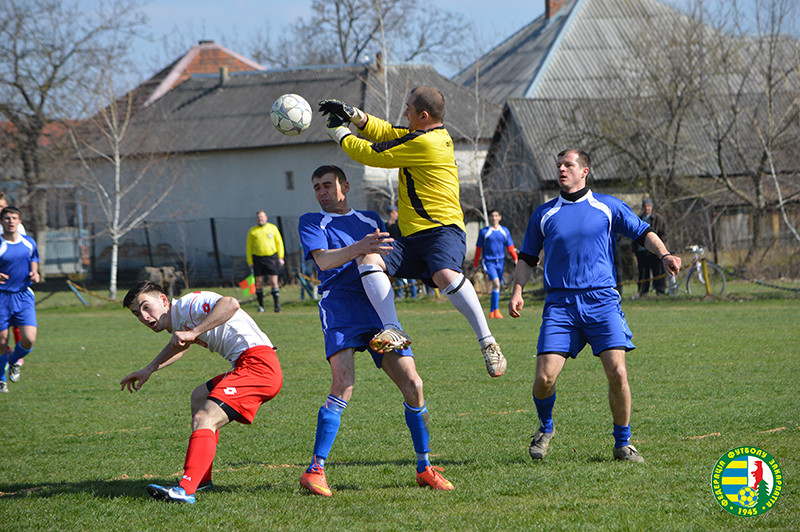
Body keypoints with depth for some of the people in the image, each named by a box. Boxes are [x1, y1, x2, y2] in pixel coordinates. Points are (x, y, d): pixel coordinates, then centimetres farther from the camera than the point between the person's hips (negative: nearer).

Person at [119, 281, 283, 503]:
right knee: (199, 397, 29)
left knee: (203, 419, -21)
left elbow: (230, 304, -26)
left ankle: (185, 490, -35)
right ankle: (202, 479, 28)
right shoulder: (179, 322, 21)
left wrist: (194, 332, -27)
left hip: (257, 362, -11)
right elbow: (181, 345, 45)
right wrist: (148, 370, 48)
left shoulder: (185, 305, -8)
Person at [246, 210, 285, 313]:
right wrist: (250, 262, 4)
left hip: (271, 258, -1)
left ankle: (277, 304, -3)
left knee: (273, 282, -6)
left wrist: (280, 257, 5)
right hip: (257, 258, 1)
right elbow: (249, 247, 10)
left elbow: (279, 243, 12)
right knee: (258, 282, 0)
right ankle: (261, 305, 8)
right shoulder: (252, 231, 8)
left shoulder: (272, 228, 9)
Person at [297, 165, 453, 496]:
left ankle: (425, 468, 9)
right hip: (339, 309, -4)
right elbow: (322, 259, -7)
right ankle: (315, 471, -20)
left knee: (412, 384, -5)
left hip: (377, 308, 4)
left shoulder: (370, 219, 24)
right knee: (344, 385, -23)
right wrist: (359, 248, -24)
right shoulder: (312, 222, 12)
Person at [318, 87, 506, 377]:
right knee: (369, 260, -12)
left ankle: (488, 343, -25)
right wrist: (352, 114, 17)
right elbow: (386, 133, 31)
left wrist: (339, 132, 10)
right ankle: (393, 331, -24)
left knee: (445, 275, -36)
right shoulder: (438, 135, 19)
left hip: (443, 230, -10)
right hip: (412, 239, 10)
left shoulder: (424, 143, -12)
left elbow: (372, 155, -6)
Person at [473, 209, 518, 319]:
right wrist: (475, 264, 8)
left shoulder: (505, 231, 10)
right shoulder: (484, 232, 1)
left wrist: (515, 259, 1)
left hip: (500, 262, 4)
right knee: (496, 283, -22)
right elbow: (478, 248, 6)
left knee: (497, 286, 7)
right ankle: (496, 310, -21)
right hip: (489, 262, -4)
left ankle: (492, 312, 19)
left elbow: (510, 247, 13)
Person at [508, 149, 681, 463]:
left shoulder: (608, 207, 10)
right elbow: (527, 258, 20)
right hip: (560, 304, 1)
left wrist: (664, 254, -5)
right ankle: (545, 428, 19)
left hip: (602, 300, -1)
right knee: (545, 376, -11)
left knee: (617, 372, -14)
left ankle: (622, 443, 4)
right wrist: (518, 290, 5)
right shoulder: (543, 214, 14)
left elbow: (643, 233, 13)